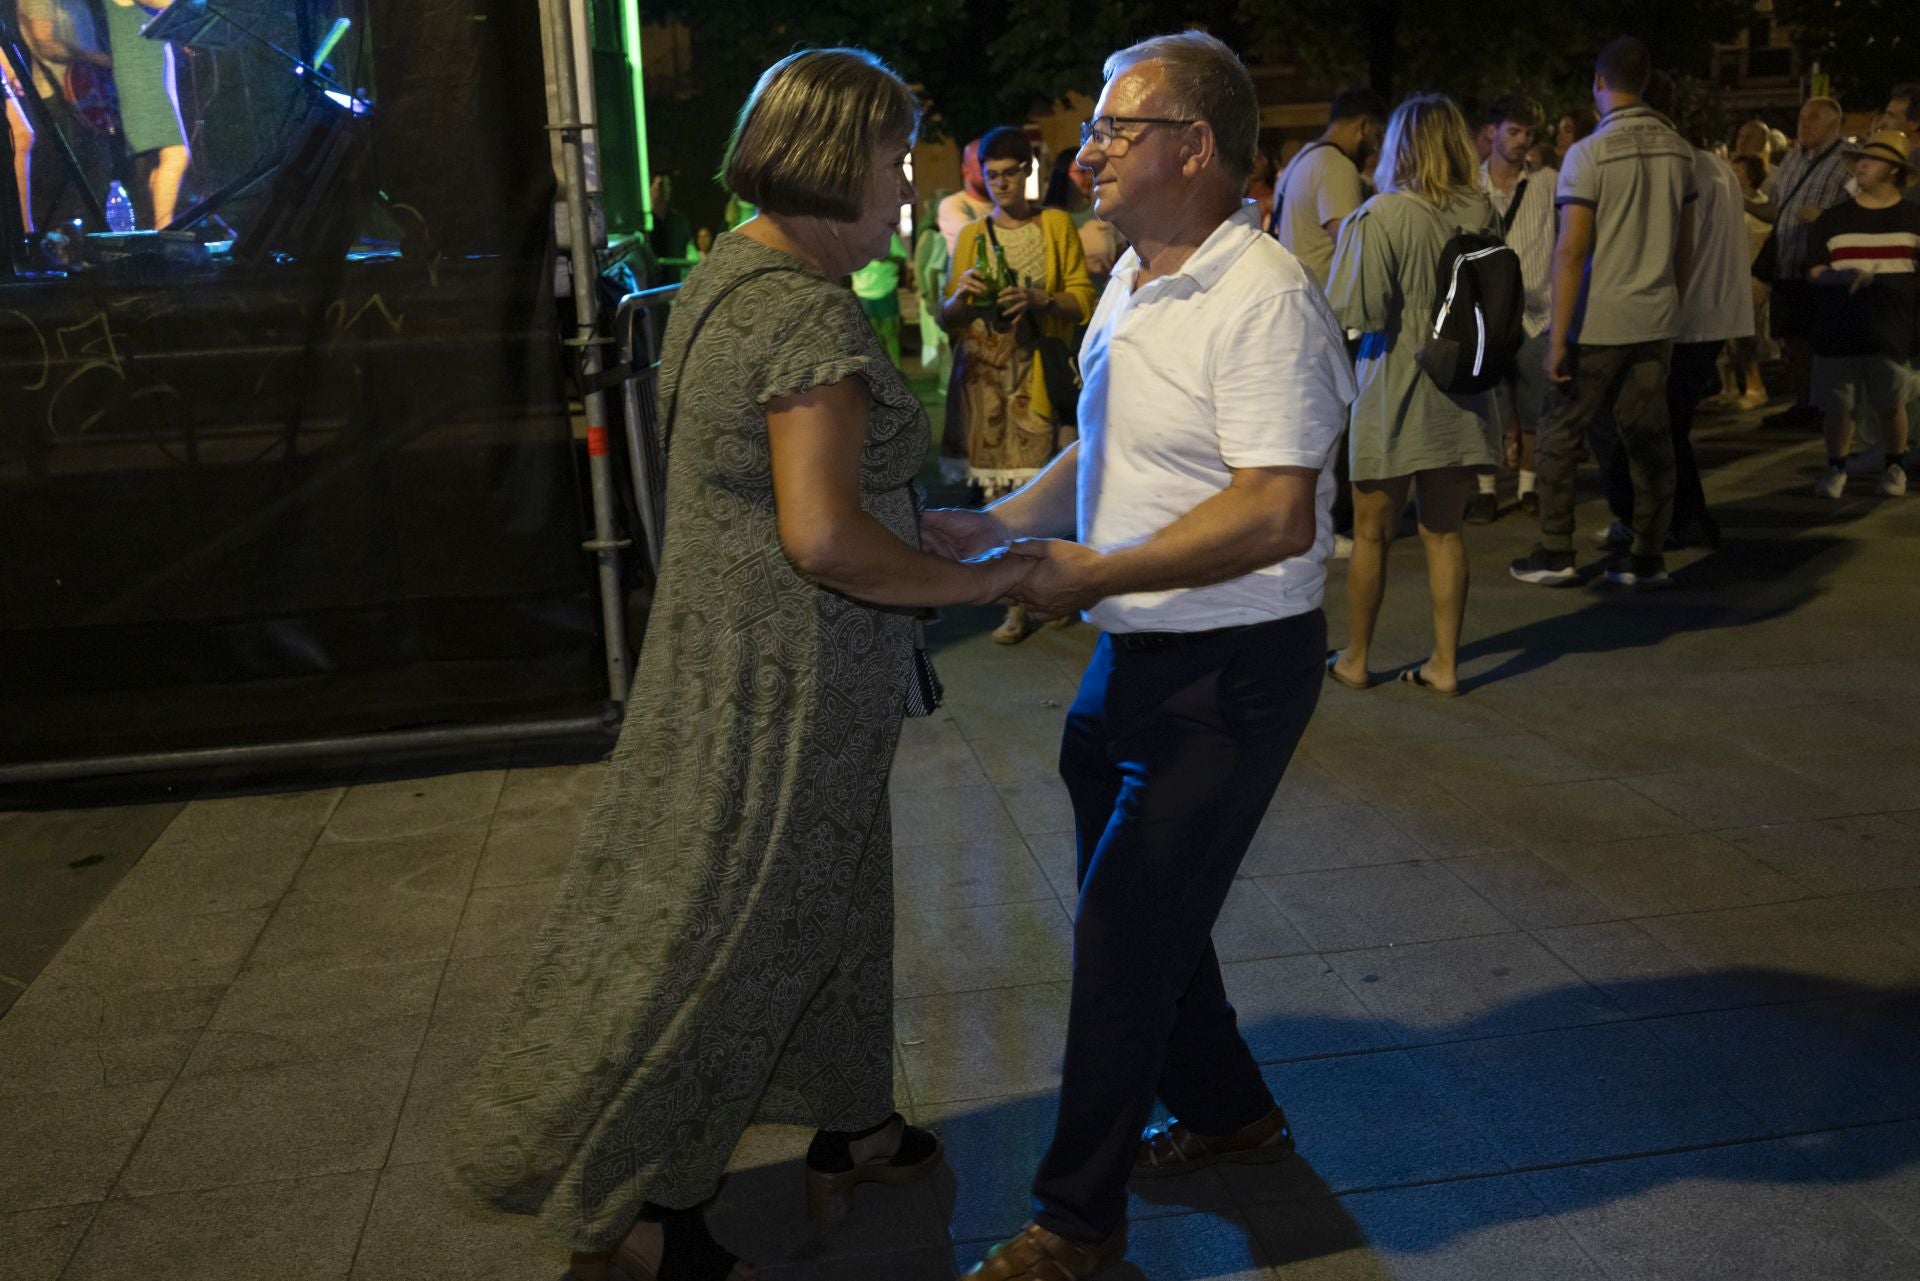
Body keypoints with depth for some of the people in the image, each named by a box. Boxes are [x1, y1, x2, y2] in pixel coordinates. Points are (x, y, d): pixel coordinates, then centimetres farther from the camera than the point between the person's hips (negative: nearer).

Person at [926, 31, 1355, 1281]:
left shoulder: (1264, 298, -20)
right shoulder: (1134, 278, 10)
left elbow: (1278, 516, -27)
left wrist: (1096, 573, -22)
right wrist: (996, 522, 8)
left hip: (1231, 672, -9)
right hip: (1136, 653, 9)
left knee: (1127, 934, -1)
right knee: (1134, 908, 20)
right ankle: (1228, 1110, 43)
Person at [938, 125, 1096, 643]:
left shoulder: (1056, 225, 8)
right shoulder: (970, 236, 15)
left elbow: (1084, 300, 3)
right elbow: (947, 319, 14)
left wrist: (1040, 299, -15)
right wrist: (962, 295, -8)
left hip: (1039, 373, -2)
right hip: (983, 375, 2)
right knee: (997, 488, -4)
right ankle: (1016, 605, 2)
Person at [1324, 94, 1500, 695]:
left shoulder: (1381, 217, -15)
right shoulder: (1483, 214, 0)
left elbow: (1360, 313, -15)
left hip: (1394, 392, -4)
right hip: (1461, 396, 5)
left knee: (1371, 533, 8)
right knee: (1444, 533, 11)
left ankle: (1354, 659, 19)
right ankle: (1444, 663, 16)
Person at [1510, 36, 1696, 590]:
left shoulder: (1589, 153, -11)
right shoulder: (1677, 149, 6)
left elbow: (1571, 250, -15)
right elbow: (1685, 244, 12)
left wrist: (1558, 337, -13)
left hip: (1598, 322, -5)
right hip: (1657, 319, 5)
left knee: (1559, 432, 6)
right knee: (1649, 437, 8)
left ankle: (1556, 555, 8)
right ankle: (1648, 557, 12)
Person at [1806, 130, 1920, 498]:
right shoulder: (1834, 218, 5)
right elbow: (1815, 273, 0)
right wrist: (1848, 276, -19)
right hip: (1838, 332, 1)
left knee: (1891, 404, 6)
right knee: (1837, 404, 2)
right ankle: (1836, 468, 20)